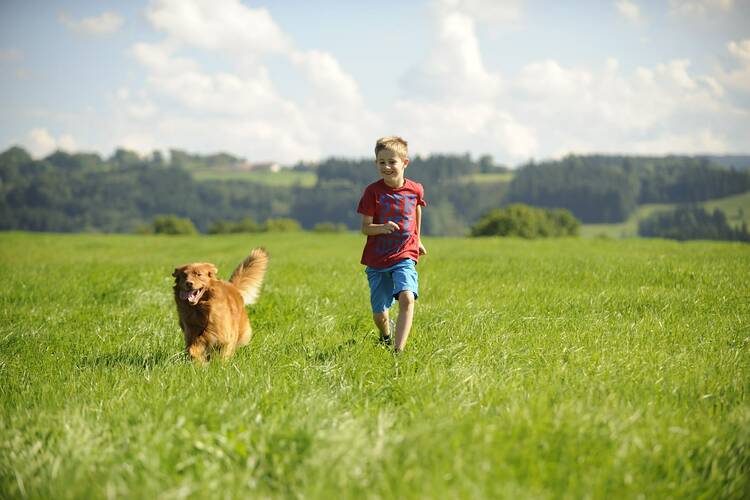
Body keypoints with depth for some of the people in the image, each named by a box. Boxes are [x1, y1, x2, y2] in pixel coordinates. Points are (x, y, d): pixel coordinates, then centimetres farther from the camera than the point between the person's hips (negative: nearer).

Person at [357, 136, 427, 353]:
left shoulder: (415, 190, -1)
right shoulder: (373, 192, -8)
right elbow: (365, 228, -8)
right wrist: (383, 228, -29)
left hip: (405, 256, 0)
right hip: (377, 260, 0)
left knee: (407, 298, -27)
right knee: (379, 314, 7)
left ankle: (399, 349, -29)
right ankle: (386, 337, 43)